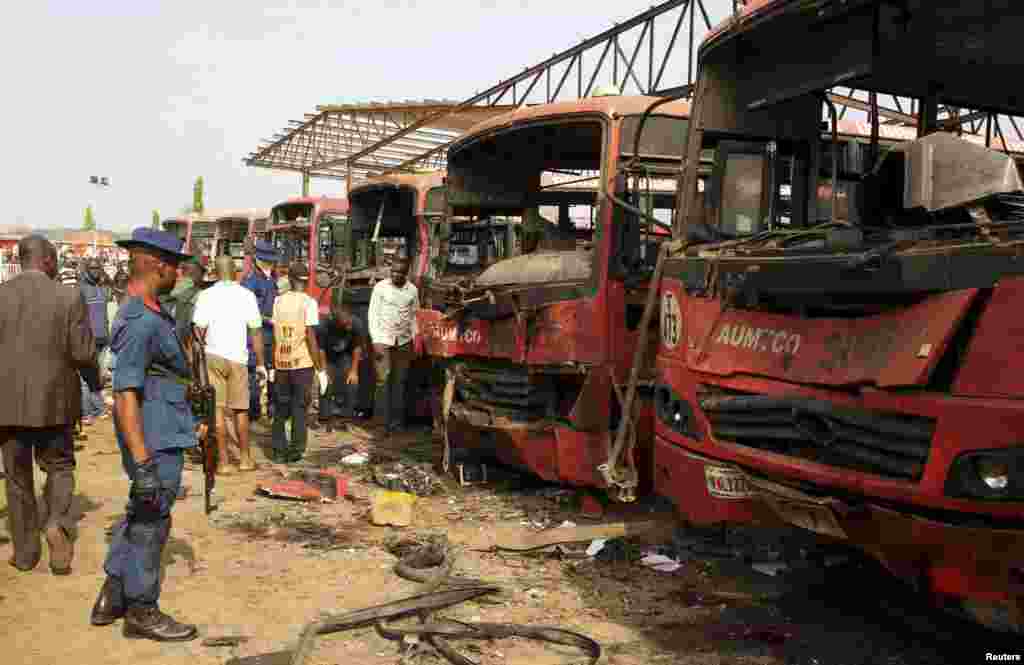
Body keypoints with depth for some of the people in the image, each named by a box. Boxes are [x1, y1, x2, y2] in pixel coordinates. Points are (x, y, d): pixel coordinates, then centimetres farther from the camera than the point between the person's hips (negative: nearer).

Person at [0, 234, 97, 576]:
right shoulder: (69, 297, -8)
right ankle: (58, 522, -9)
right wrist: (96, 381, 9)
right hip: (54, 400, -1)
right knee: (59, 466, 16)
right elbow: (83, 353, -9)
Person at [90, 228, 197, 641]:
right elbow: (125, 395, -27)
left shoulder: (142, 313, 10)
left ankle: (111, 599, 33)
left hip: (160, 435, 10)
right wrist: (143, 463, -28)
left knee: (138, 516, 21)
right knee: (150, 524, 4)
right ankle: (142, 612, 19)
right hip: (157, 442, -10)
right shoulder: (142, 322, -22)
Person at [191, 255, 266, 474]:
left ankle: (223, 461, 4)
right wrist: (260, 363, 8)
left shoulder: (207, 295, -2)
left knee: (218, 410, 3)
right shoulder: (247, 295, 1)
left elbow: (199, 331, -6)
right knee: (241, 410, 12)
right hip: (238, 358, 1)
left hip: (213, 356, -1)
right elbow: (256, 332, 2)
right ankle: (245, 458, 20)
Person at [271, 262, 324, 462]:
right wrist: (320, 370, -7)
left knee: (281, 409, 16)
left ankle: (279, 450, 17)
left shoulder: (279, 301, 4)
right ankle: (296, 451, 9)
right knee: (299, 409, 6)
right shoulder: (308, 302, -9)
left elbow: (275, 335, 7)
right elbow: (311, 339, -12)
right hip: (302, 363, -4)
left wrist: (274, 365, 14)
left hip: (281, 363, 4)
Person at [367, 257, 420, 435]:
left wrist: (413, 337, 8)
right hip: (383, 340, -3)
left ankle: (397, 421, 15)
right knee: (383, 380, -8)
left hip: (403, 341, 3)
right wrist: (376, 341, -10)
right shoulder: (380, 287, -4)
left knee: (399, 382, 7)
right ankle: (383, 422, -3)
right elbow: (372, 314, -4)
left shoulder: (413, 290, 4)